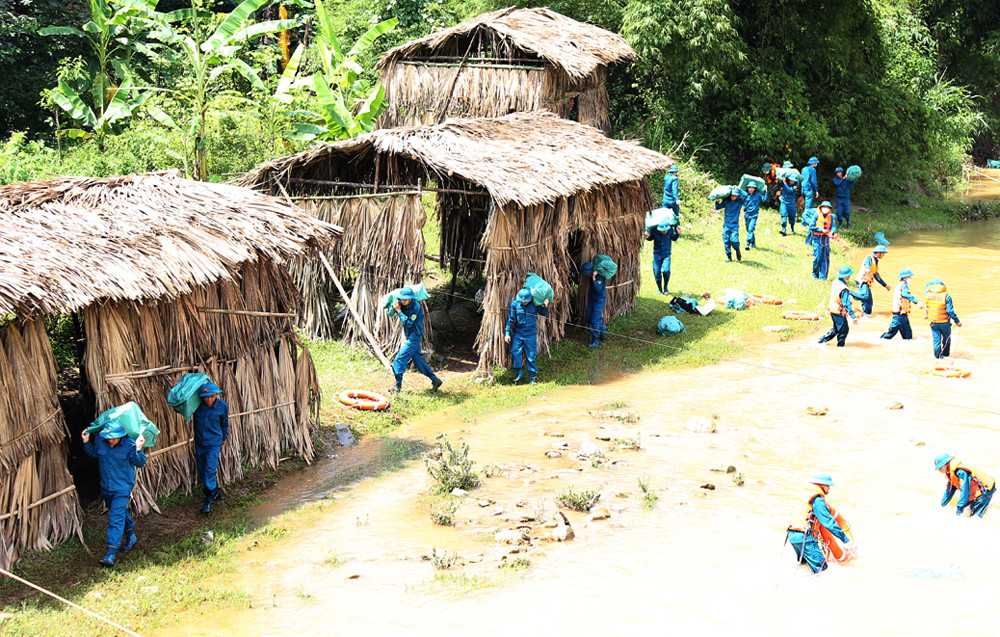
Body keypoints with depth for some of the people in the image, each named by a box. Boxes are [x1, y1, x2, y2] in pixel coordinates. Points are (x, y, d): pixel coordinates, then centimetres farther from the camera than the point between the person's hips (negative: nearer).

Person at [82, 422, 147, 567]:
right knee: (121, 513, 25)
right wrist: (87, 442, -2)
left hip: (122, 487, -6)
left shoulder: (129, 445, -18)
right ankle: (130, 537, 50)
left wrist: (138, 450, -30)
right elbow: (93, 453, 14)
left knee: (116, 518, -13)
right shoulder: (99, 441, -6)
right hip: (106, 486, 6)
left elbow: (140, 463, -14)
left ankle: (111, 554, -16)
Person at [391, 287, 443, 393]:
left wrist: (399, 311, -21)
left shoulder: (415, 307, -21)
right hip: (411, 337, 9)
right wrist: (395, 307, -5)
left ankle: (398, 386, -4)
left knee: (399, 360, -9)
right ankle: (435, 380, 20)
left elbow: (408, 323, -24)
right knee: (418, 361, 14)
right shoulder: (405, 305, 5)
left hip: (414, 338, -9)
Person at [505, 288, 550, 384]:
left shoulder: (535, 303, -6)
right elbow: (510, 319, 0)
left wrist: (546, 306, -10)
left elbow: (543, 313, 11)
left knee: (531, 355, 2)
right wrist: (507, 333, -3)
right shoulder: (514, 303, -6)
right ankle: (519, 373, 5)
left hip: (531, 333, 0)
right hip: (518, 332, 0)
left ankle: (532, 377, 13)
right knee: (515, 352, -11)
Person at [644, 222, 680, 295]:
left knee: (666, 271, -20)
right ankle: (659, 289, 21)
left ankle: (666, 287, 4)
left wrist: (678, 233, -9)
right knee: (657, 273, -2)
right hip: (657, 254, 1)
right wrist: (647, 237, -15)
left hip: (666, 254, -1)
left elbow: (674, 238, 8)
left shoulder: (670, 230, -14)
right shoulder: (654, 231, -16)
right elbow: (650, 238, 6)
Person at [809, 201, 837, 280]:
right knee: (817, 257, -8)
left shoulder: (831, 217, 8)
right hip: (817, 239, -4)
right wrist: (821, 229, -16)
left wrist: (832, 232, -23)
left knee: (825, 258, 1)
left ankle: (823, 277, 6)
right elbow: (811, 227, -6)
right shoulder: (817, 216, -2)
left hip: (826, 239, 4)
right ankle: (815, 274, 11)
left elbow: (834, 227, -1)